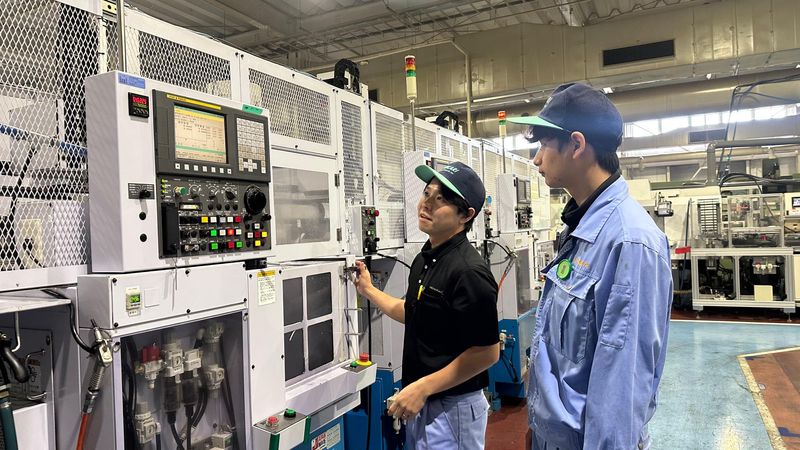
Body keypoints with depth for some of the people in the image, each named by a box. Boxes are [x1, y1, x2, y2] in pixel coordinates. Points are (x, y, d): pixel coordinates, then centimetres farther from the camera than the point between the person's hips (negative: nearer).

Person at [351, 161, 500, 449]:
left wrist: (422, 388, -22)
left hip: (452, 407, -9)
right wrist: (368, 290, 18)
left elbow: (487, 352, -22)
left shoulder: (467, 271, -23)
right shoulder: (425, 258, 5)